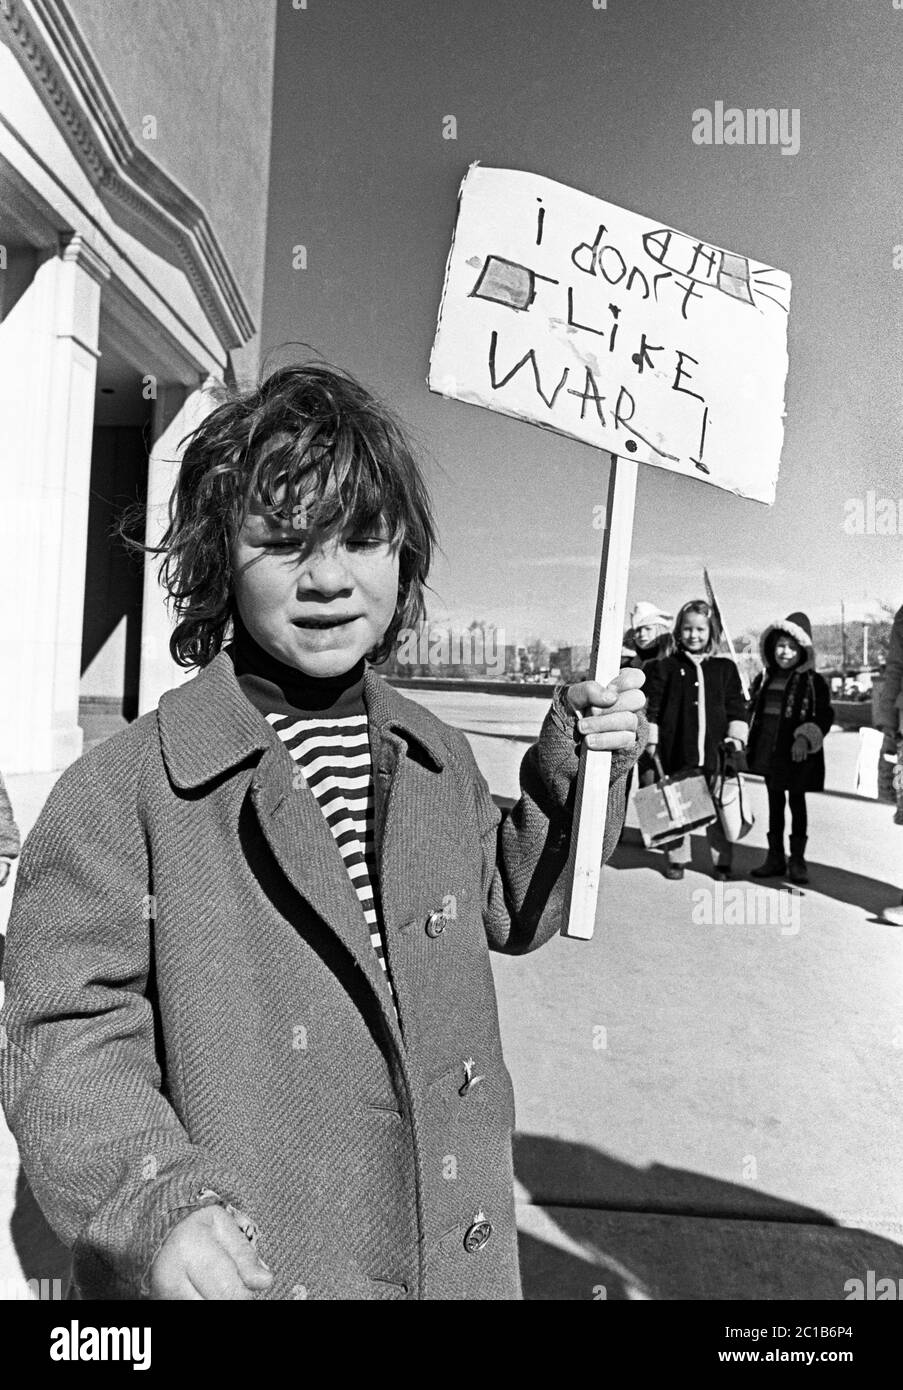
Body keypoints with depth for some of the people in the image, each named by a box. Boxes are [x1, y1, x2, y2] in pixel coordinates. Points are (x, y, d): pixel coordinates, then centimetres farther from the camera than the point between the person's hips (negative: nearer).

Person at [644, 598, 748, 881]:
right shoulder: (664, 667, 3)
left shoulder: (725, 668, 9)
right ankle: (676, 859, 21)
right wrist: (651, 742, -3)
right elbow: (651, 708, 2)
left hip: (715, 754, 1)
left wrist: (735, 739, 2)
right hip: (676, 754, -1)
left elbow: (737, 708, 11)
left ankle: (722, 862, 21)